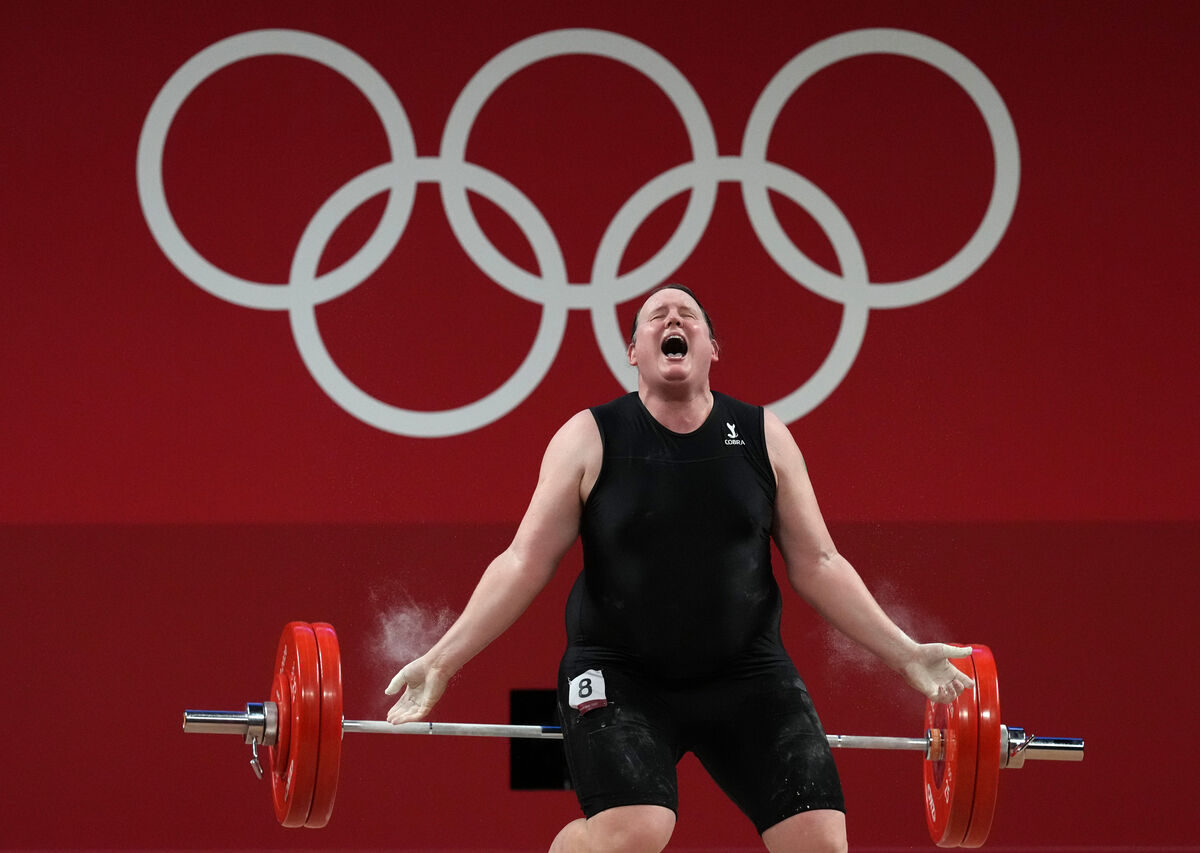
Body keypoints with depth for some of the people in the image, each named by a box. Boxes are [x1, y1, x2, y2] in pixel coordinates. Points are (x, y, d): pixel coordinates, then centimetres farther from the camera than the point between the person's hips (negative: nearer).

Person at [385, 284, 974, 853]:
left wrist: (906, 655, 1)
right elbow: (525, 563, -4)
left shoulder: (764, 437, 4)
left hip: (744, 673, 3)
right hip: (620, 675, -3)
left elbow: (816, 565, 7)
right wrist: (442, 660, -12)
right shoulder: (589, 439, -3)